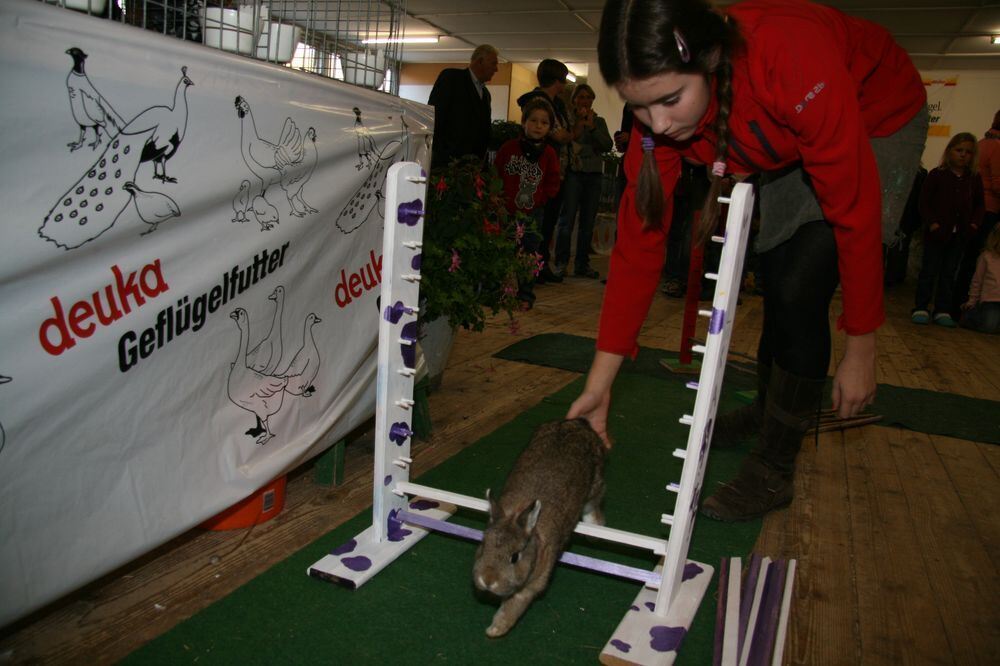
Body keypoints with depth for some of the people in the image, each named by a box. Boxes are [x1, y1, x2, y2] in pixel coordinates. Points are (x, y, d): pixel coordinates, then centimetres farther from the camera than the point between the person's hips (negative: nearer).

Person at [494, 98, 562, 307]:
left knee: (529, 251, 6)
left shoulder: (548, 153, 3)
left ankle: (525, 295, 16)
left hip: (533, 212, 1)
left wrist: (538, 197, -6)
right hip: (505, 210, -1)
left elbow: (553, 183, 6)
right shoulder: (509, 147, -1)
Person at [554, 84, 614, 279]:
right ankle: (561, 263, -4)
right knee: (567, 219, -9)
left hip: (594, 175, 3)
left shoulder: (599, 121, 15)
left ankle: (582, 264, 8)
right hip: (572, 173, -3)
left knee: (588, 221, 2)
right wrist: (579, 124, -11)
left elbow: (608, 146, 2)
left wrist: (592, 127, -7)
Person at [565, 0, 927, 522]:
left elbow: (856, 214, -34)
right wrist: (599, 381, -23)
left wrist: (859, 350, -25)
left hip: (878, 123, -5)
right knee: (775, 281, 10)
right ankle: (766, 414, 35)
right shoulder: (658, 109, -26)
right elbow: (638, 239, -23)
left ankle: (773, 470, -1)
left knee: (800, 291, -16)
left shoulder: (791, 59, -42)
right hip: (792, 144, 5)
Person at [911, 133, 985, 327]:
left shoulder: (975, 179, 8)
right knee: (929, 271, 0)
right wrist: (932, 223, -15)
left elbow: (979, 204, 13)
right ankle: (920, 308, 6)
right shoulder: (936, 175, -5)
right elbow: (924, 202, -5)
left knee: (949, 273, 9)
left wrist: (974, 224, -3)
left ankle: (942, 311, 14)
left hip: (960, 235, 4)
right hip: (937, 232, -4)